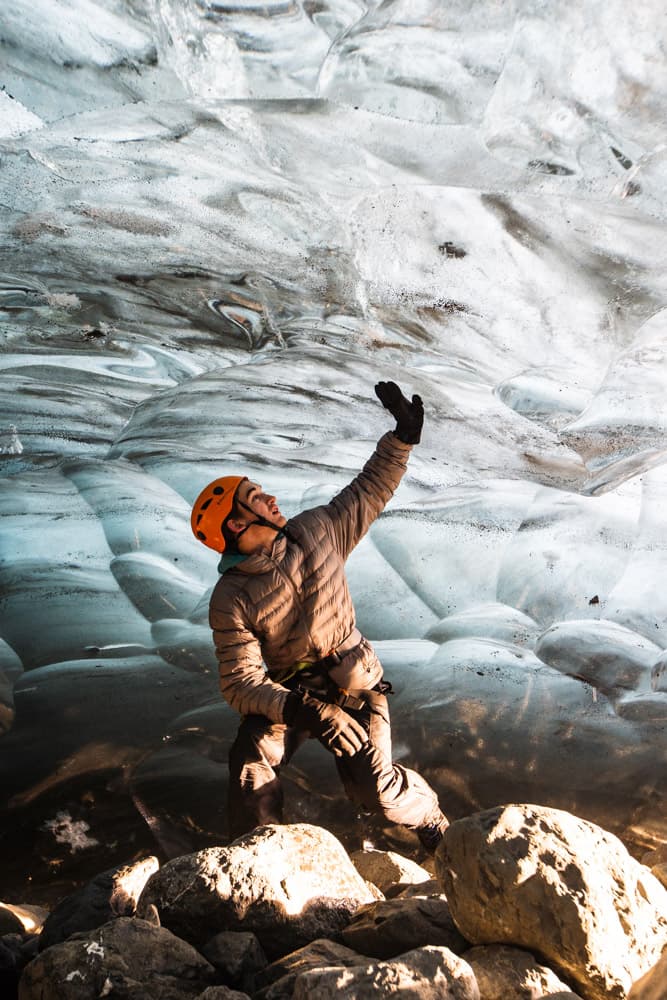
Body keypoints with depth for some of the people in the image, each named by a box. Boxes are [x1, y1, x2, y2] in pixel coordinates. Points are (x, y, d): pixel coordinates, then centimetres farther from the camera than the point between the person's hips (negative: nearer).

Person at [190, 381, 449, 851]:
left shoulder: (318, 530, -8)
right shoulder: (231, 602, -17)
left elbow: (370, 489, 4)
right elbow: (242, 683, -20)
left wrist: (403, 436, -6)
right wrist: (303, 711, -35)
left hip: (353, 686, 1)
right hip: (284, 696, 0)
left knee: (374, 786, -11)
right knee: (251, 772, -23)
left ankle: (432, 821, 22)